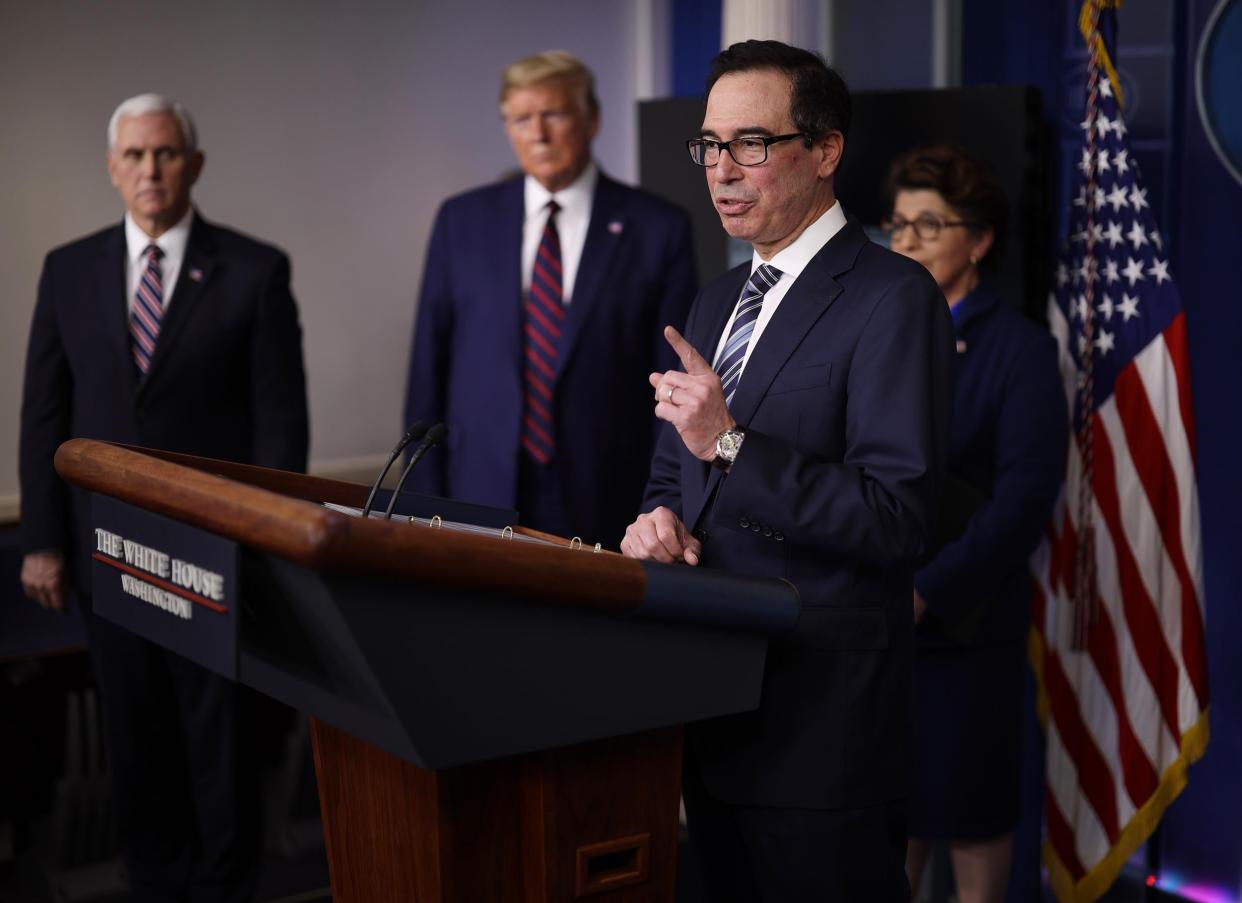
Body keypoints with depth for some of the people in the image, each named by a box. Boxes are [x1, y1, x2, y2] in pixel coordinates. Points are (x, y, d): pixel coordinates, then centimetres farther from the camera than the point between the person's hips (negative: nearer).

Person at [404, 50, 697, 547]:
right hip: (481, 491, 2)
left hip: (602, 503, -1)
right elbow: (429, 365, 7)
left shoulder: (657, 228, 0)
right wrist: (426, 494, 2)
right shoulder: (462, 220, 6)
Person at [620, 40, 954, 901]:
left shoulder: (894, 298, -12)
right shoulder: (716, 303, 14)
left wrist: (731, 444, -26)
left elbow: (897, 519, -19)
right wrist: (661, 520, -3)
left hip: (823, 704, -8)